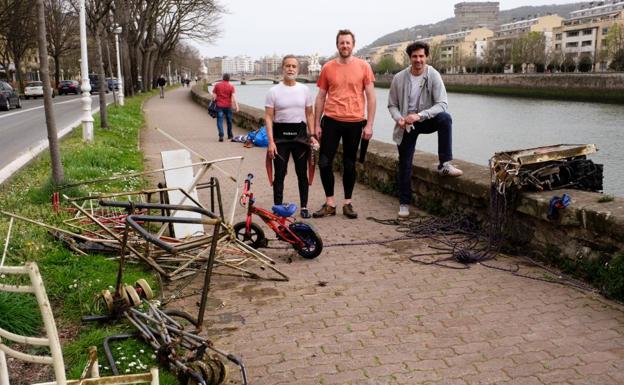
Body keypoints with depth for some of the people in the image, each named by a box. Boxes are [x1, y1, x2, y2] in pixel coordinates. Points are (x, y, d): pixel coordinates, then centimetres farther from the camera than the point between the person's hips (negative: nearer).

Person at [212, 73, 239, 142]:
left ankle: (221, 135, -17)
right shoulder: (231, 87, -3)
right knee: (229, 121, 15)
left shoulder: (217, 85, 2)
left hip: (219, 106, 0)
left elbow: (214, 95, 2)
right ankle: (230, 135, 28)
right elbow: (233, 97, -12)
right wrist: (236, 105, -12)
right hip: (228, 106, 0)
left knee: (220, 121, -3)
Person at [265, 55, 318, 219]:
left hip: (300, 134, 2)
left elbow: (309, 114, 10)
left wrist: (312, 135, 2)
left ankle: (304, 206, 19)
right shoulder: (274, 91, -3)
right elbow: (269, 117, -5)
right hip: (280, 134, -2)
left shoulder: (304, 90, 4)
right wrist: (271, 141, -12)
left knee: (302, 173, 6)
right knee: (280, 174, 1)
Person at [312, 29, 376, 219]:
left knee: (349, 164, 9)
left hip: (354, 122, -1)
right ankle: (329, 203, 11)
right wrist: (316, 124, 4)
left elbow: (370, 97, 0)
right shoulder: (328, 67, 4)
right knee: (324, 162, -2)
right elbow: (321, 97, 8)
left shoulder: (363, 66, 0)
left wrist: (369, 124, -6)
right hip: (331, 121, 1)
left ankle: (348, 203, 21)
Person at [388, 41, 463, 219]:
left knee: (445, 118, -33)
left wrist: (419, 115, -33)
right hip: (406, 125, 1)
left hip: (426, 120, -1)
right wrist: (399, 118, -22)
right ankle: (404, 203, 19)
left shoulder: (433, 76, -13)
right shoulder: (399, 78, -9)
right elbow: (392, 105, 0)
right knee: (405, 164, 3)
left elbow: (442, 104, -20)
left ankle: (445, 164, -24)